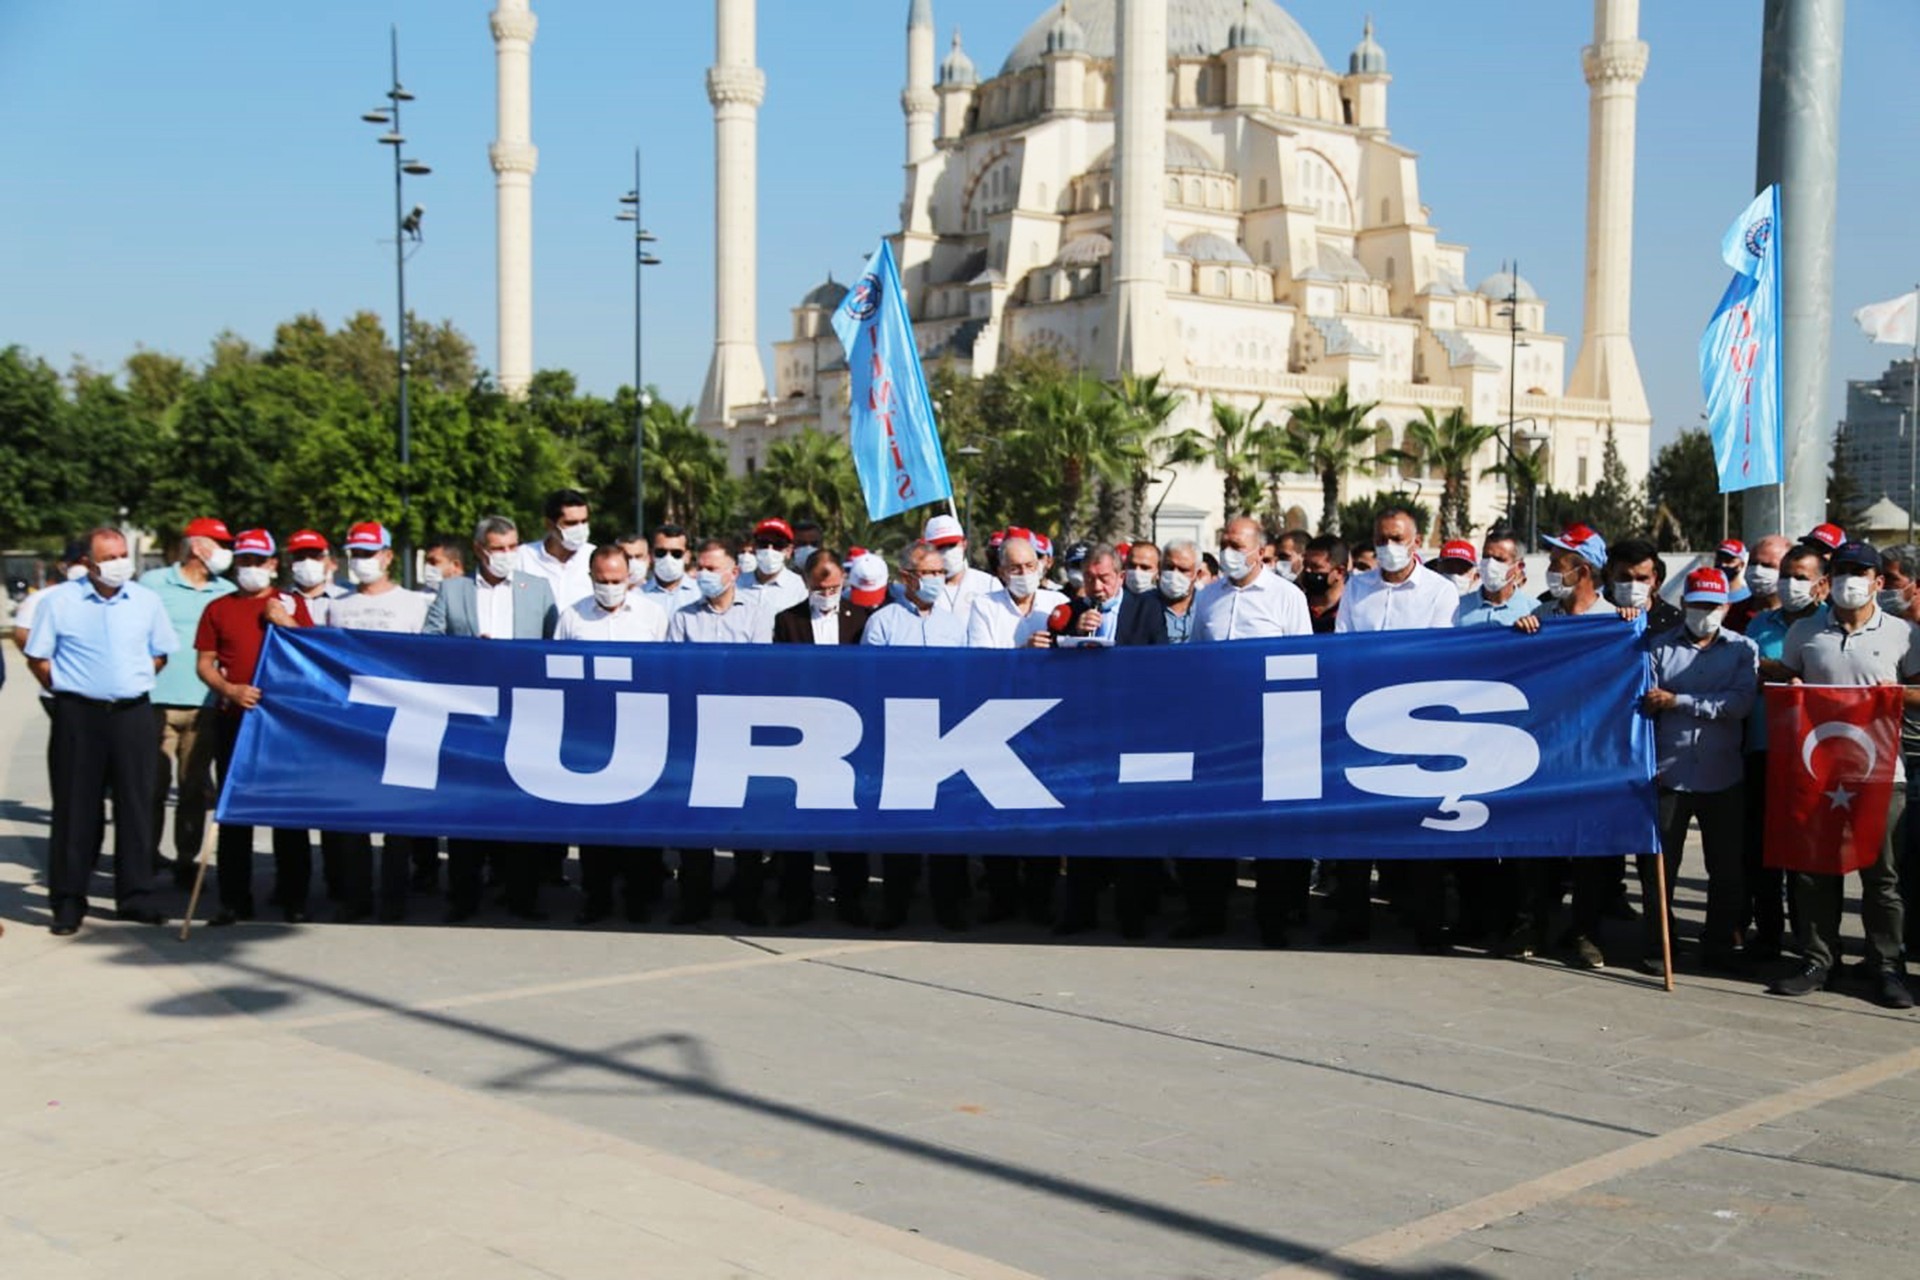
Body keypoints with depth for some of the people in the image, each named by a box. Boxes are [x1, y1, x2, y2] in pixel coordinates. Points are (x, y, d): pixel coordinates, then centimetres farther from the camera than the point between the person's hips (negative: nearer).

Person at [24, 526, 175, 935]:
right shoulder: (59, 601, -1)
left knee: (137, 803, 4)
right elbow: (37, 658, 5)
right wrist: (68, 689, 1)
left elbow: (160, 654, 16)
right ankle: (68, 901, 9)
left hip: (133, 713, 2)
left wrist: (133, 685, 8)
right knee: (76, 807, 1)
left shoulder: (146, 601, 6)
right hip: (77, 715, -2)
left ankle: (136, 896, 12)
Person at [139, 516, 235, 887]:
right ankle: (147, 857, 11)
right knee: (153, 784, -1)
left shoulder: (227, 592, 12)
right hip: (159, 699, -3)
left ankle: (186, 861, 14)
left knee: (196, 787, 6)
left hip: (205, 703, 3)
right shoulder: (153, 583, 4)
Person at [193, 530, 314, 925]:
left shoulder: (292, 604, 9)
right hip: (233, 718, 1)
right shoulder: (218, 608, 11)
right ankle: (234, 898, 10)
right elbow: (204, 663, 7)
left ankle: (293, 895, 8)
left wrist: (287, 624, -11)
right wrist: (231, 689, -11)